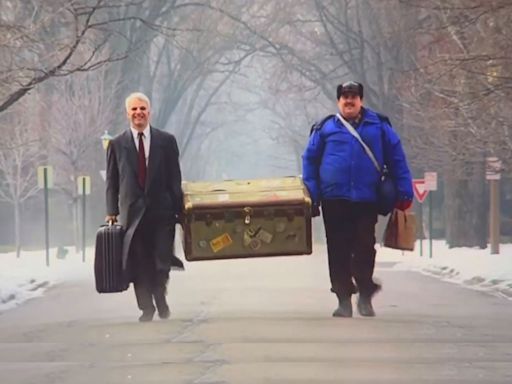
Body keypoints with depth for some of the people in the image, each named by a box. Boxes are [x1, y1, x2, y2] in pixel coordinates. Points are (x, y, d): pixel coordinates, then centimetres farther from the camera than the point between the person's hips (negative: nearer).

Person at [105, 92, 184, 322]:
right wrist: (111, 212, 1)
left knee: (162, 259, -3)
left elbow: (175, 179, 6)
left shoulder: (166, 141, 7)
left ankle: (160, 300, 20)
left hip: (162, 210, 0)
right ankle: (146, 307, 11)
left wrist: (178, 209, 1)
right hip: (132, 212, 0)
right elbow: (111, 181, 8)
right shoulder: (117, 144, 7)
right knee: (139, 264, 1)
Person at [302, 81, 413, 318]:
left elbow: (396, 159, 9)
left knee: (365, 249, -1)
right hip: (334, 200, 1)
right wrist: (312, 196, 3)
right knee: (339, 252, 3)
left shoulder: (378, 126, 8)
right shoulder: (325, 128, 8)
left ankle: (365, 297, 13)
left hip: (366, 200, 0)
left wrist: (404, 192, 4)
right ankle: (344, 300, 12)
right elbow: (310, 161, 11)